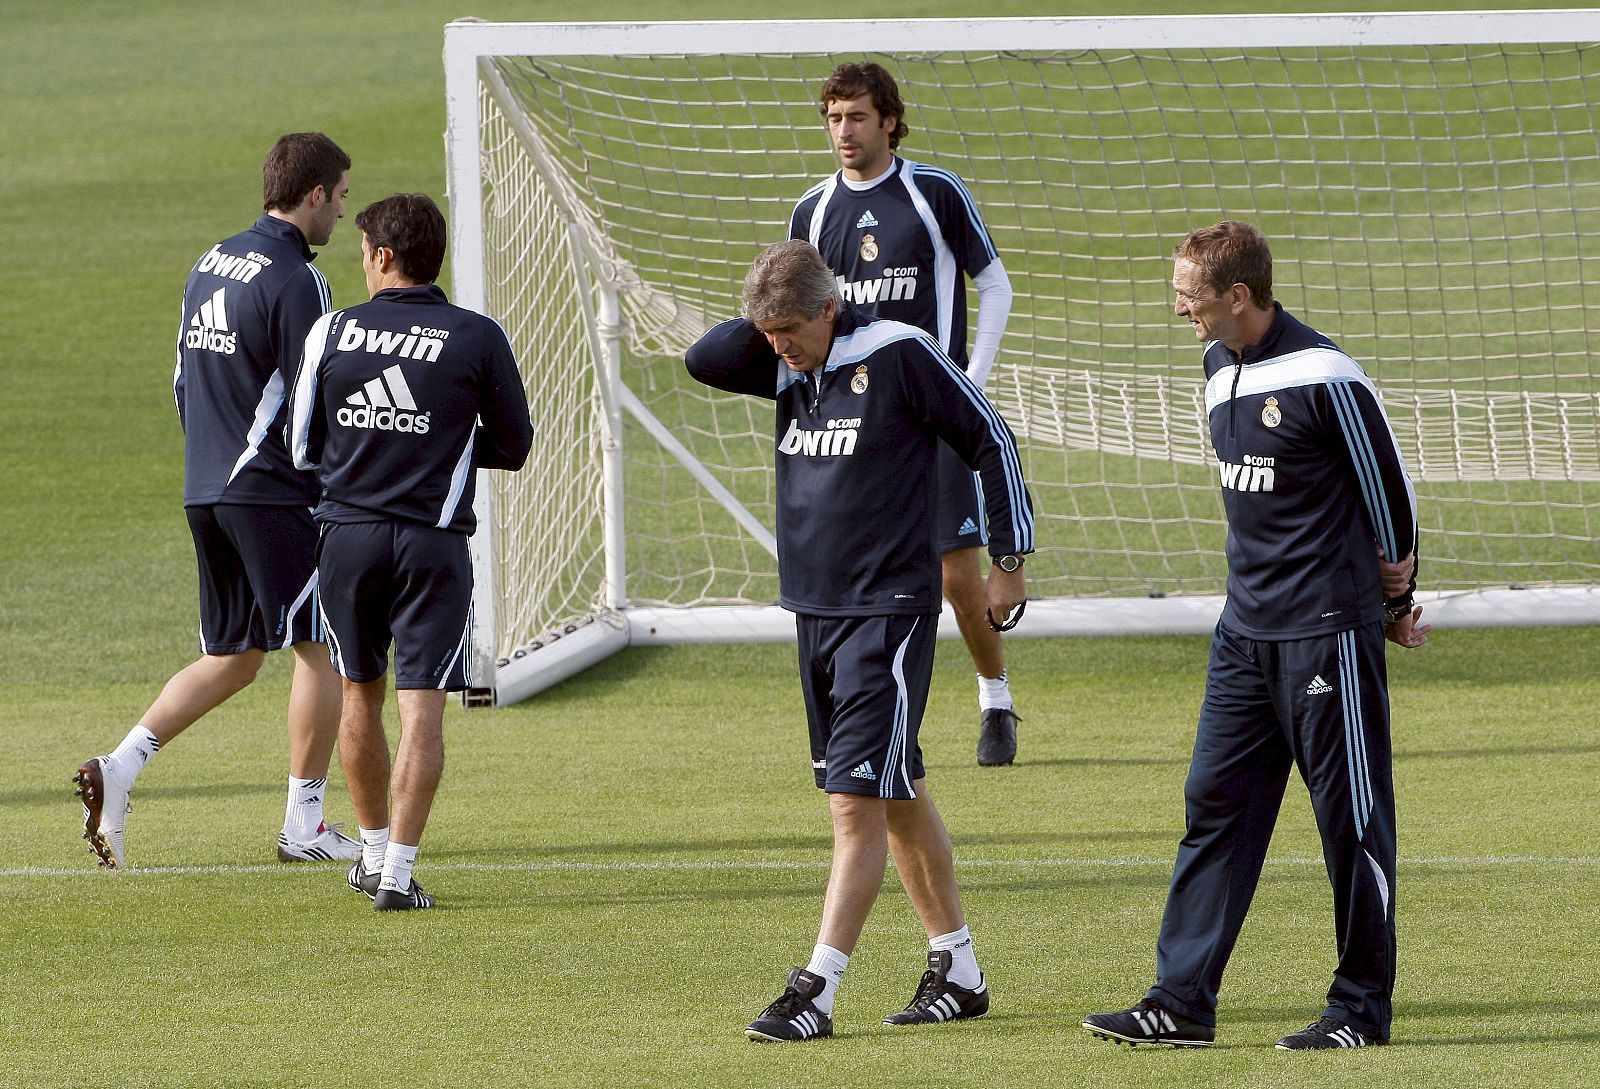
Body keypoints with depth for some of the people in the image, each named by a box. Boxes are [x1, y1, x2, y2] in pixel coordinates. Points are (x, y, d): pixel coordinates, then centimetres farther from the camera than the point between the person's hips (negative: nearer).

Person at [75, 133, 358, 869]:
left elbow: (183, 384, 18)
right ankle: (304, 825, 3)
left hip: (206, 492, 8)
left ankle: (121, 766, -2)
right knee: (321, 645, 2)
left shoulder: (211, 264, 13)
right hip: (275, 495, -8)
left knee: (231, 658, 14)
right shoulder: (295, 281, -14)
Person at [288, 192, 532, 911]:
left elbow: (301, 447, 7)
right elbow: (513, 446, 5)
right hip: (433, 541, -2)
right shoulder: (478, 339, -4)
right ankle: (398, 871, -9)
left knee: (360, 695, 18)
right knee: (421, 708, -3)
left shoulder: (331, 332, 0)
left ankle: (374, 851, 30)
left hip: (347, 534, 2)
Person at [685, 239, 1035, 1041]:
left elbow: (990, 441, -6)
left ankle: (817, 991, -15)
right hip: (814, 608, 8)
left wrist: (1009, 559, -4)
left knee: (857, 801, -11)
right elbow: (704, 361, 5)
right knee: (897, 796, 14)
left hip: (890, 611, -8)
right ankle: (958, 974, 23)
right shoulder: (788, 370, 8)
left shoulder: (897, 355, -12)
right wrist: (769, 319, -5)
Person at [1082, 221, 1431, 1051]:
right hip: (1246, 631, 8)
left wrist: (1396, 599, 7)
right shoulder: (1220, 367, 9)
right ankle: (1182, 1003, 7)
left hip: (1328, 633, -8)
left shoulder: (1324, 378, -16)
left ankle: (1363, 1007, 9)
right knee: (1215, 804, 5)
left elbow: (1388, 484, -6)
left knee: (1352, 818, 1)